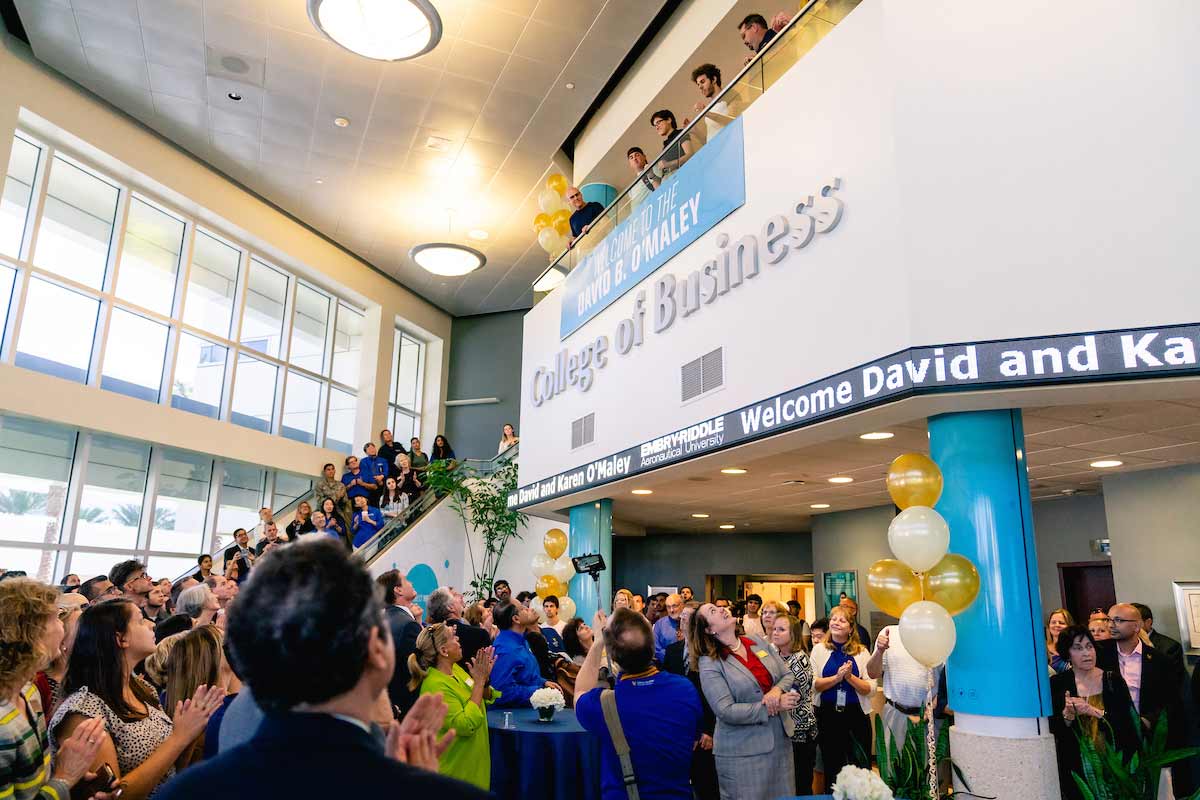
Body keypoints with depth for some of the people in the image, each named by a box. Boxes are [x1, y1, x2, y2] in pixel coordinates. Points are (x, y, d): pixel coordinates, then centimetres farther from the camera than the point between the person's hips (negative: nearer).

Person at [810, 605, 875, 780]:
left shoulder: (861, 652, 4)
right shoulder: (819, 649, 3)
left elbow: (870, 688, -4)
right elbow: (812, 684, -6)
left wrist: (850, 677, -18)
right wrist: (837, 677, -17)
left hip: (856, 715, 0)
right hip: (828, 715, 0)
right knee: (832, 768, 10)